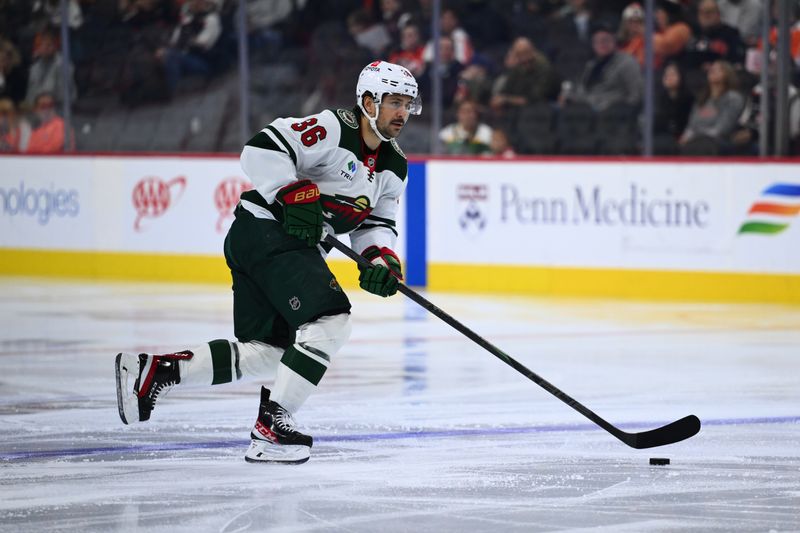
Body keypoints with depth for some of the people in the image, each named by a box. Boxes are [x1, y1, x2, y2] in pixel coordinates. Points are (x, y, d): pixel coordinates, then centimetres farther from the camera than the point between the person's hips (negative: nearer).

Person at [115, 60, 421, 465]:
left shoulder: (394, 167, 13)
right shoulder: (333, 129, -14)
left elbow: (375, 222, 17)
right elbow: (261, 150, -21)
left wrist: (381, 260, -2)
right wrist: (296, 196, -28)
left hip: (297, 246, 10)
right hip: (267, 231, -10)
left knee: (267, 351, 8)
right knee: (330, 321, -22)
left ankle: (153, 370, 12)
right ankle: (270, 426, -20)